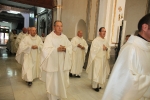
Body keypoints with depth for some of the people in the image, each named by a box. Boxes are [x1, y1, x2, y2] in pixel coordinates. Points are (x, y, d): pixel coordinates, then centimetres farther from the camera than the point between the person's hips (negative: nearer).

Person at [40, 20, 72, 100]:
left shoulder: (64, 37, 8)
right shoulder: (49, 37, -10)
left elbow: (70, 47, 5)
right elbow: (46, 50, -18)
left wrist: (65, 49, -16)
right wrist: (57, 49, -27)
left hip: (62, 63, 5)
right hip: (52, 63, -5)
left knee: (61, 80, 16)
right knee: (52, 81, 5)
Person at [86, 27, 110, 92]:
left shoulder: (105, 41, 11)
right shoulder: (95, 40, -10)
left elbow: (109, 49, 14)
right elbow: (93, 50, -18)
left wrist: (106, 48, -8)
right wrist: (101, 48, -16)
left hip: (104, 59, 7)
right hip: (97, 59, -7)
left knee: (102, 72, 13)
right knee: (96, 73, -2)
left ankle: (99, 85, 29)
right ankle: (95, 86, 12)